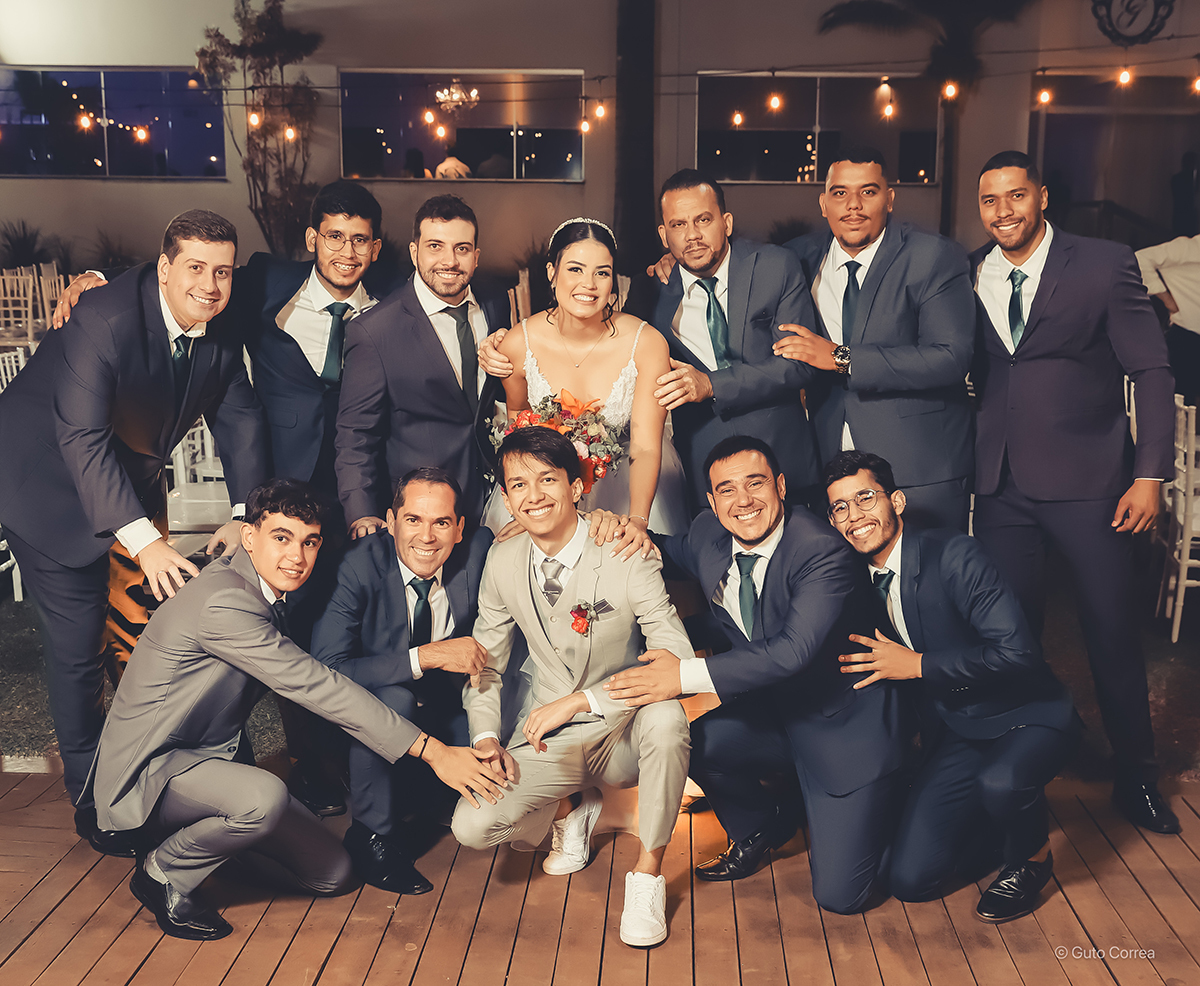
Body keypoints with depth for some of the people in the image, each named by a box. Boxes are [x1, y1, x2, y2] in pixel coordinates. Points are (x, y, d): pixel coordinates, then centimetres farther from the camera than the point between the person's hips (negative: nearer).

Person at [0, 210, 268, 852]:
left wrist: (246, 515, -14)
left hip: (131, 474, 7)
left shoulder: (222, 334, -9)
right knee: (77, 642, -4)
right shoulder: (107, 319, -30)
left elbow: (240, 420, -1)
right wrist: (143, 540, -45)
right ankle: (91, 795, 14)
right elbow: (81, 438, -36)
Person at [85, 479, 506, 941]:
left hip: (209, 757, 8)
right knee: (264, 799, -38)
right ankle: (164, 872, -9)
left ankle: (205, 832, 17)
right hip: (150, 767, -8)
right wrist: (431, 750, -32)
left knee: (333, 873, 0)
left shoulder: (264, 591, 3)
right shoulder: (224, 600, -26)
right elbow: (314, 686, -31)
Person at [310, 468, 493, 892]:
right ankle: (372, 834, -13)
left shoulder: (477, 553, -16)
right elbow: (326, 671, -32)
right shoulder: (357, 566, -25)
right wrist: (426, 657, -37)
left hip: (443, 707, 4)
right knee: (392, 698, -36)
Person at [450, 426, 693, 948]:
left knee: (665, 716, -37)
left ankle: (647, 873, -13)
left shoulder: (627, 558, -16)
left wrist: (581, 699, -27)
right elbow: (487, 661, 9)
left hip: (624, 731, -2)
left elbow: (677, 660, -23)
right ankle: (571, 807, 14)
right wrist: (486, 737, -8)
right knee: (472, 826, -20)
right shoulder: (503, 562, -2)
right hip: (549, 740, 3)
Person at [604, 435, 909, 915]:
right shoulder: (709, 533, -5)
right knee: (690, 741, -22)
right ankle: (762, 826, 10)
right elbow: (682, 554, 20)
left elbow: (795, 651, -36)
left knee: (838, 894, -10)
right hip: (772, 714, 6)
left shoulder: (825, 551, -25)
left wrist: (687, 676, -41)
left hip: (844, 727, -6)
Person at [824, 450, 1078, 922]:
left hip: (1027, 716, -5)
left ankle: (1031, 858, -4)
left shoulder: (954, 555, -19)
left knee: (999, 782, -39)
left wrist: (917, 665, -25)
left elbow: (1017, 651, -27)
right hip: (954, 731, 6)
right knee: (910, 879, -5)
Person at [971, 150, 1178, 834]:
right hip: (1001, 484, 3)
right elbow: (969, 370, 10)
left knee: (1115, 631, 5)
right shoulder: (969, 276, 7)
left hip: (1088, 481, -2)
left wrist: (1150, 474, -9)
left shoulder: (1105, 265, -2)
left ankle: (1137, 777, 24)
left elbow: (1153, 372, -2)